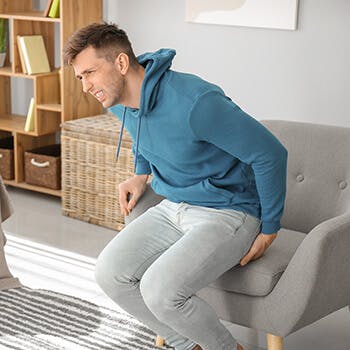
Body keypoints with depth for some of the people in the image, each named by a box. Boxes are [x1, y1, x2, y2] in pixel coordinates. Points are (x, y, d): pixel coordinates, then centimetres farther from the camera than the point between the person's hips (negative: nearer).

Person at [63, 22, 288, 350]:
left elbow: (270, 154, -21)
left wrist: (269, 231, -12)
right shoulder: (120, 103, 0)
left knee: (159, 289, -26)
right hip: (173, 208, 8)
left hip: (227, 214, -8)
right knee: (110, 272, -10)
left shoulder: (195, 102, -28)